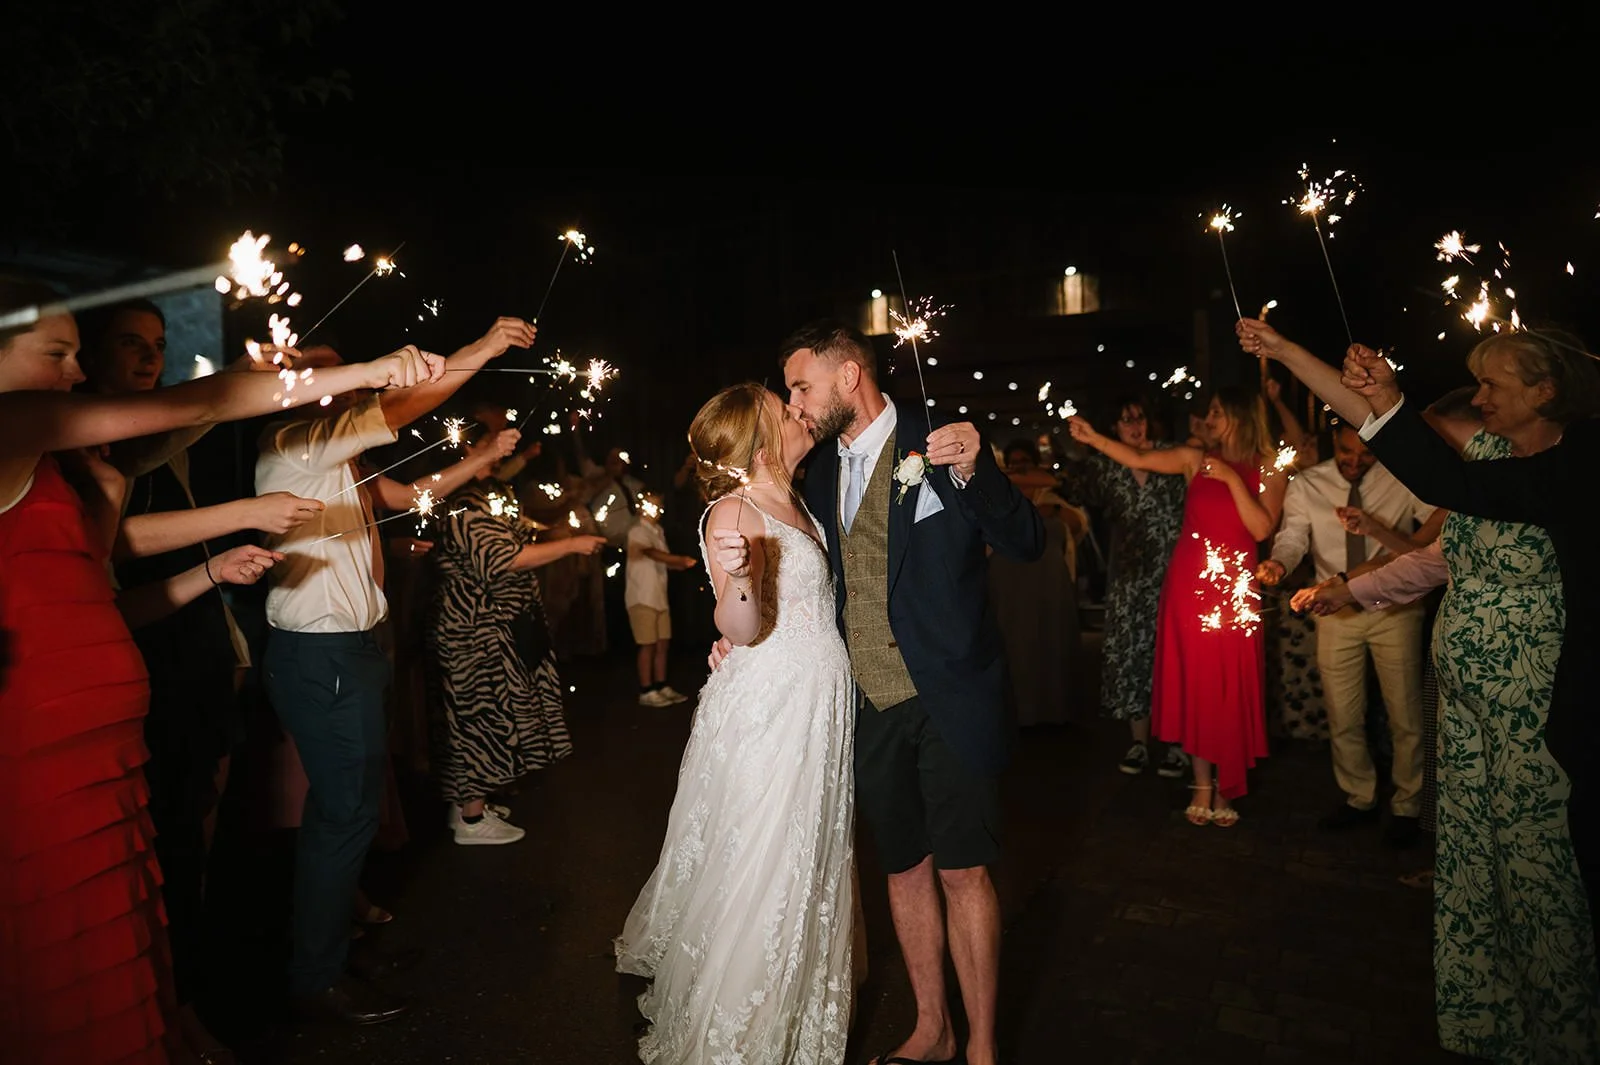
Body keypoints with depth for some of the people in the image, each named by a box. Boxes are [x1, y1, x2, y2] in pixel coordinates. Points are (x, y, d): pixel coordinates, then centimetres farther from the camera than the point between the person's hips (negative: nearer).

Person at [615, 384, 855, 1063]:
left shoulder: (796, 504, 10)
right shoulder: (732, 512, -15)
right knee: (758, 870, 1)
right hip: (768, 707, -8)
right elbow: (742, 630, -22)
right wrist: (738, 579, -41)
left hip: (821, 703, 9)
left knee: (811, 861, 20)